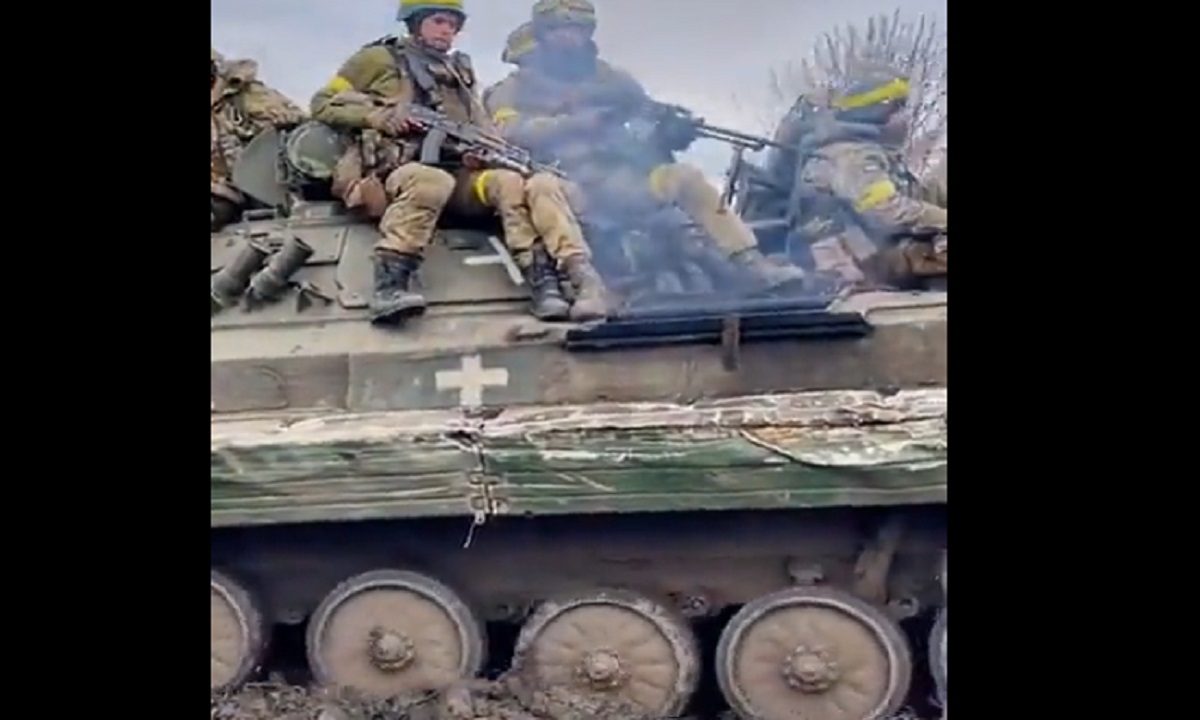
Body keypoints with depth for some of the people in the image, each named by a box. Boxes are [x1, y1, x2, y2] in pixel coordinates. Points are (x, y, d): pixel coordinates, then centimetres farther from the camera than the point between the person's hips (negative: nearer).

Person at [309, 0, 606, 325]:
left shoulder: (459, 72, 30)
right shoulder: (380, 58, 16)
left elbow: (486, 131, 24)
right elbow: (323, 104, 11)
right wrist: (377, 116, -7)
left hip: (454, 171, 4)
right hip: (392, 169, -4)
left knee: (509, 182, -26)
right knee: (431, 180, -39)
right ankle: (388, 287, -44)